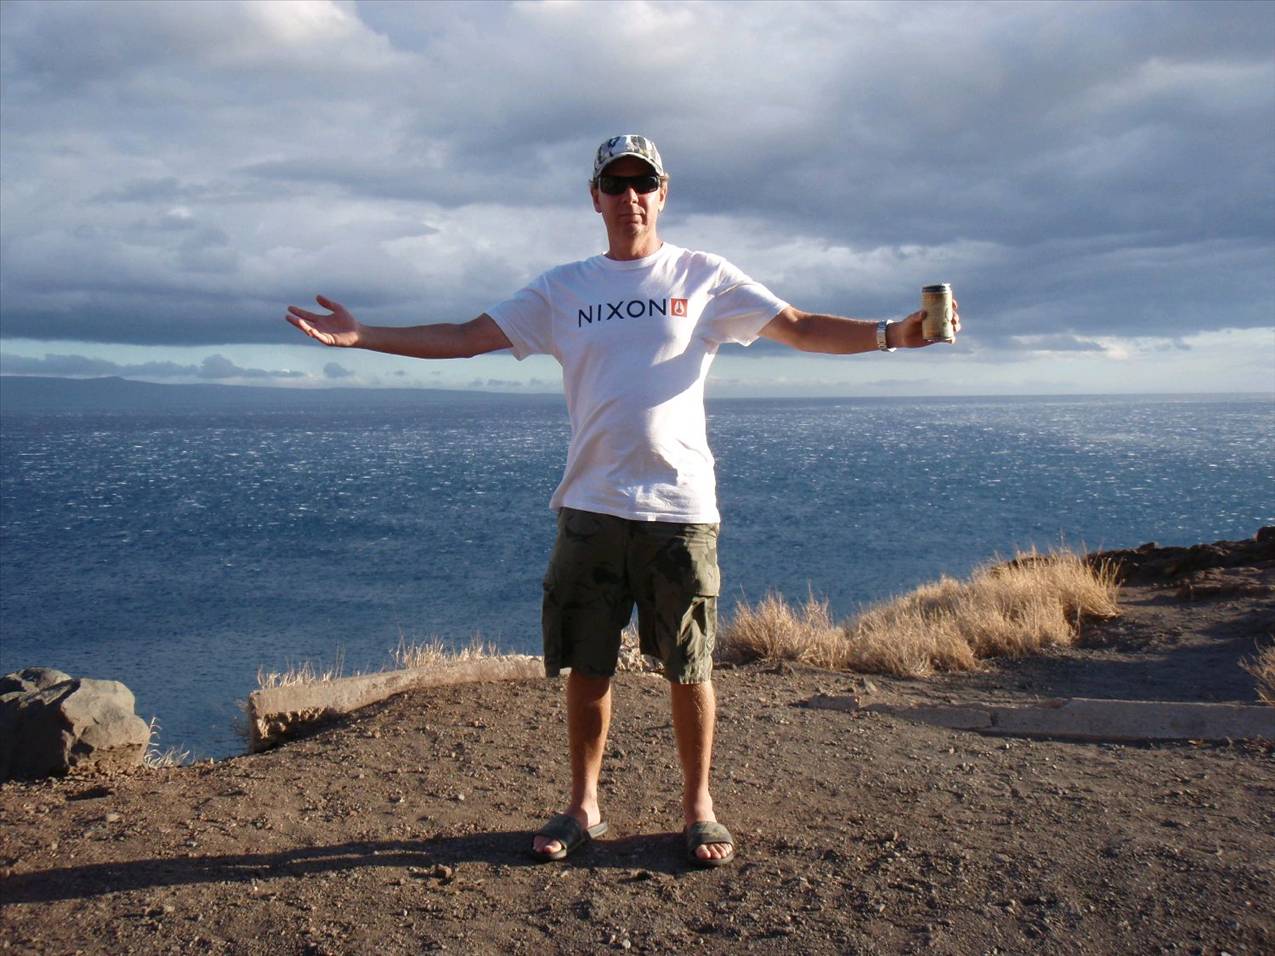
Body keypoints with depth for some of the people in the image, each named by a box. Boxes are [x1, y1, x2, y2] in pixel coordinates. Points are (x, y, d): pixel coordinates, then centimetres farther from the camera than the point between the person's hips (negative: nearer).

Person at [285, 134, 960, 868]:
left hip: (680, 505, -2)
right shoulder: (563, 289, 11)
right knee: (587, 666, 9)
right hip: (591, 505, 2)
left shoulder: (704, 278, 6)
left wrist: (891, 333, -12)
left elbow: (801, 327, 3)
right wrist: (362, 335, 0)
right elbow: (467, 337, 8)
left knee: (690, 667, 4)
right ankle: (584, 807, 25)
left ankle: (699, 806, 22)